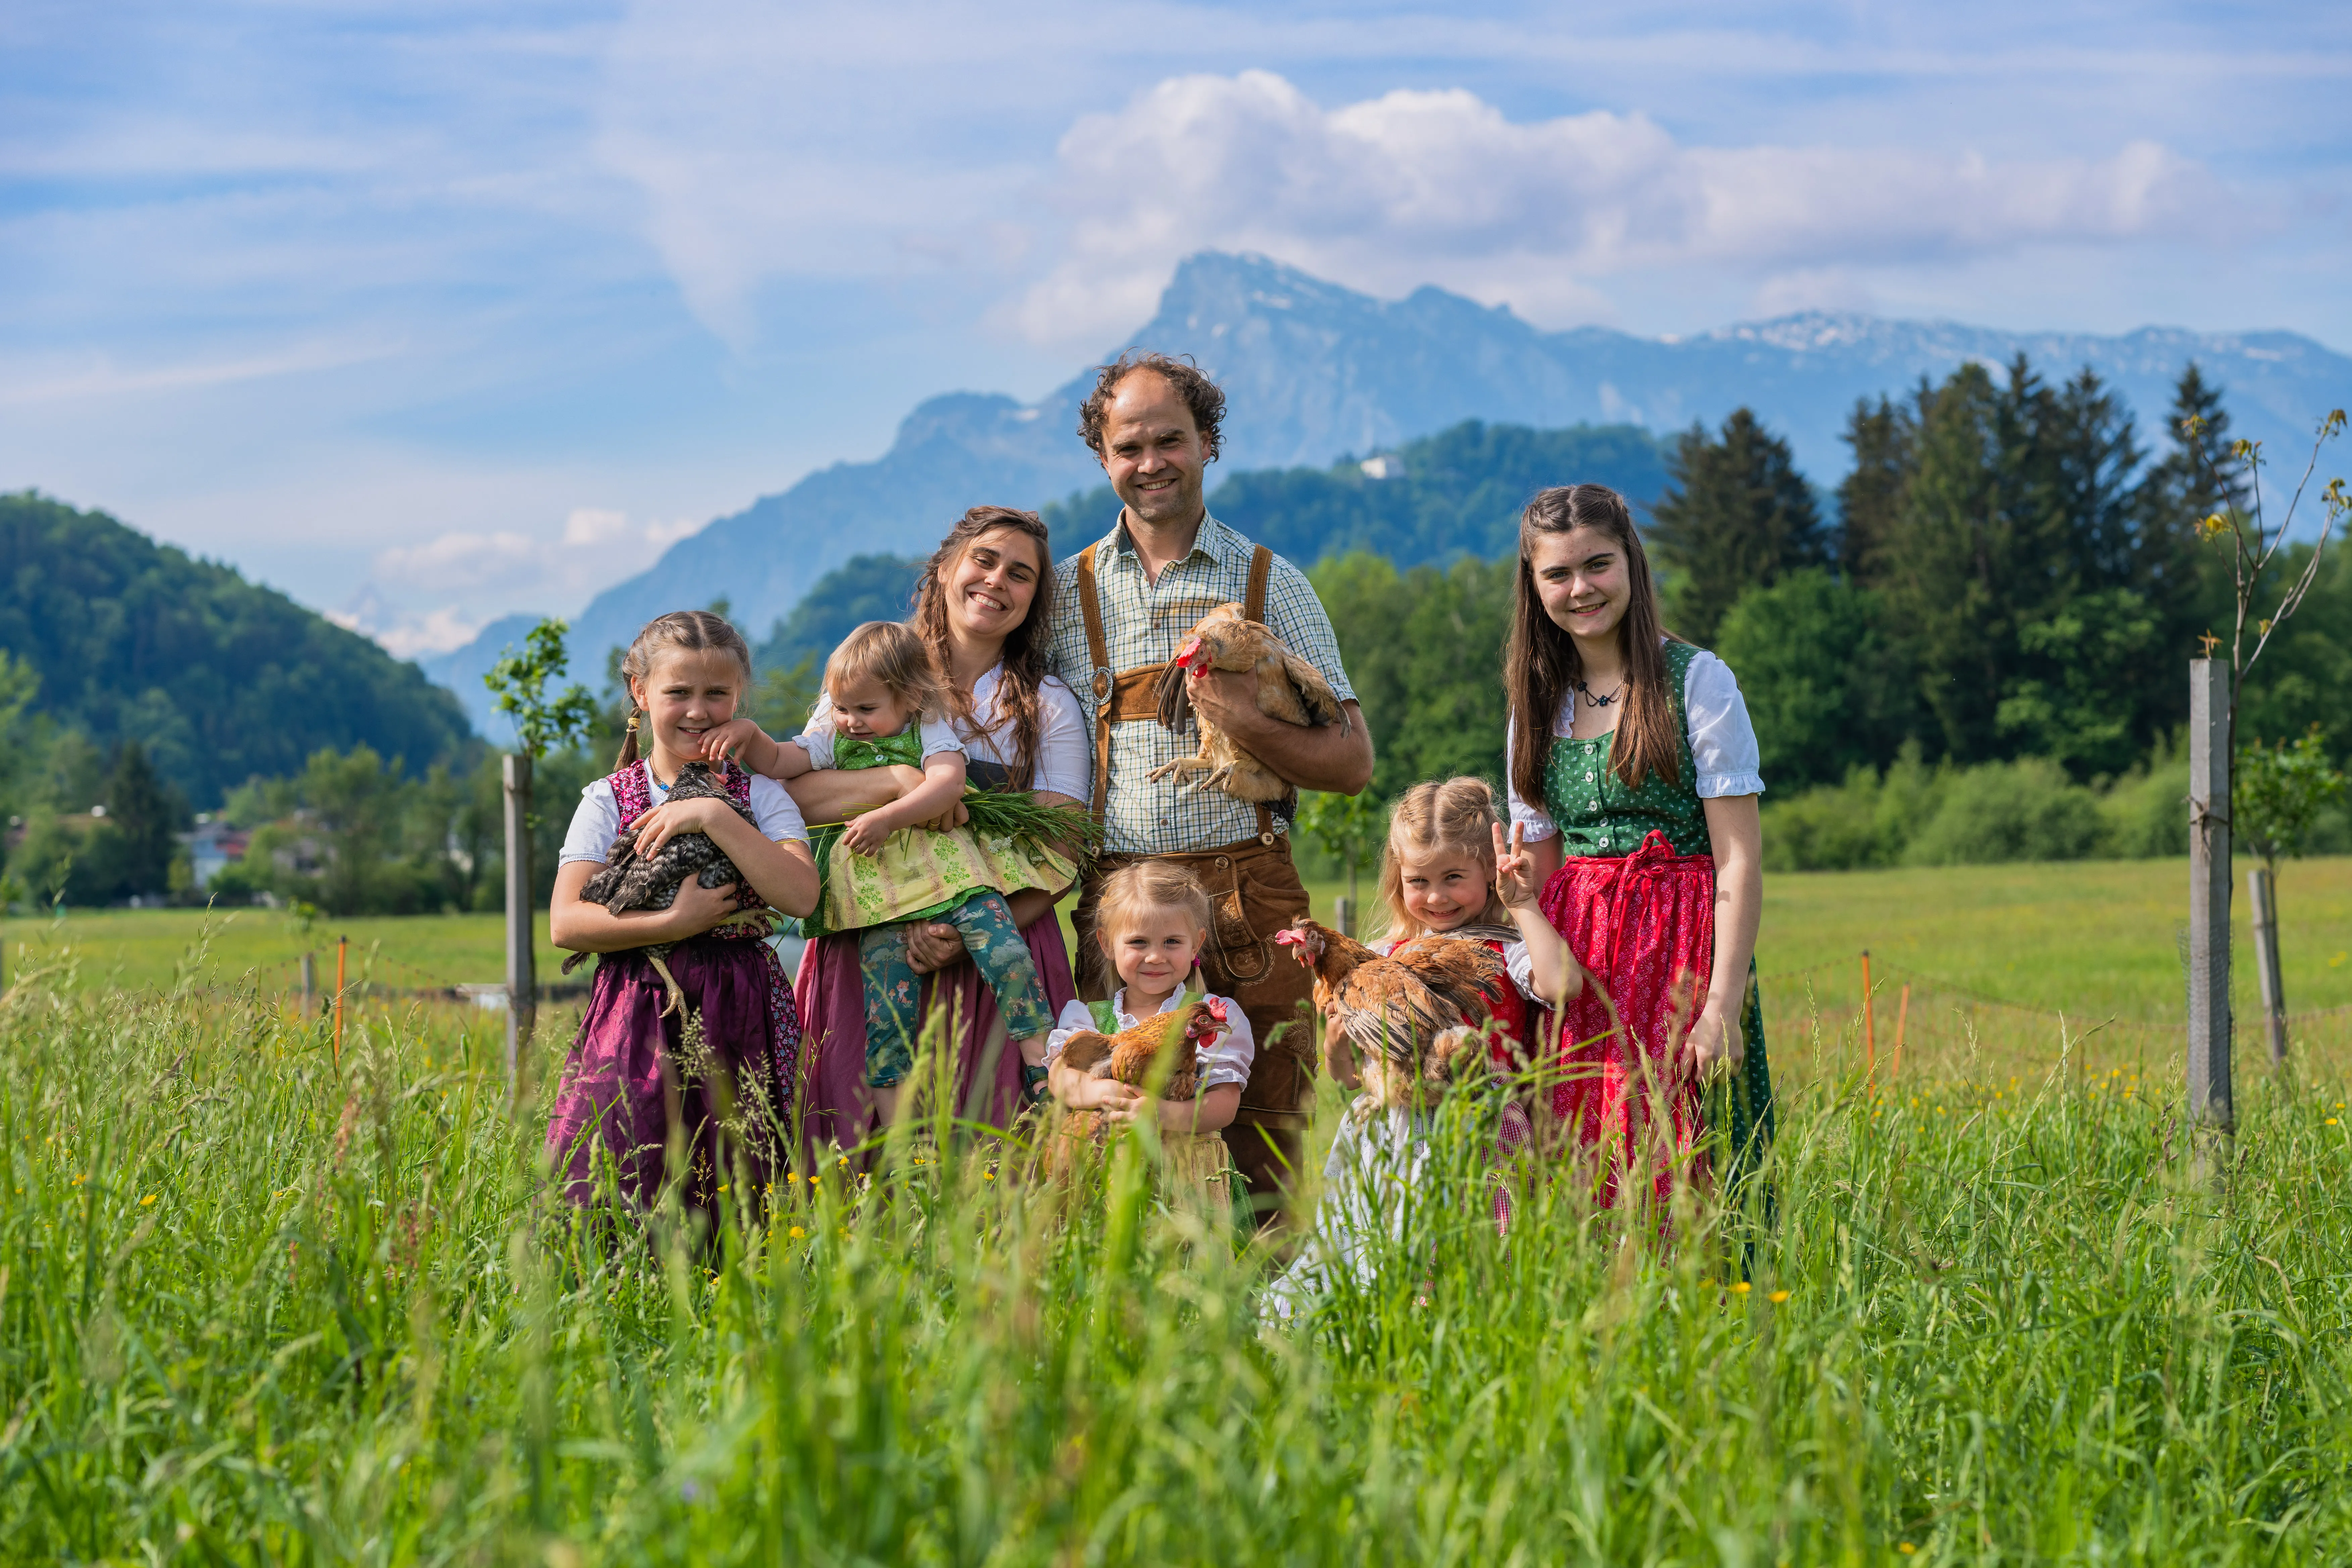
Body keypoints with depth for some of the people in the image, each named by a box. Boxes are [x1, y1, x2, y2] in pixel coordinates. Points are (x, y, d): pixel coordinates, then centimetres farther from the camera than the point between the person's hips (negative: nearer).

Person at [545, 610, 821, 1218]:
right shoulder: (608, 800, 6)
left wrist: (715, 817, -14)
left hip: (742, 1020, 0)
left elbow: (800, 896, -9)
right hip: (638, 1021, 0)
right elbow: (565, 923, -4)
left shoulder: (761, 795, 7)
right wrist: (673, 924, -15)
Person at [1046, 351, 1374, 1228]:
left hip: (1247, 904, -1)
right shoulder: (1069, 592, 12)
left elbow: (1351, 763, 6)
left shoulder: (1271, 586, 9)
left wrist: (1252, 727, -12)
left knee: (1261, 1141, -4)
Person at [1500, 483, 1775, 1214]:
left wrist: (1724, 1006, -15)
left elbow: (1740, 861, -7)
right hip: (1576, 963, 5)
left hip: (1679, 955, -4)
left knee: (1666, 1174, -11)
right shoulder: (1539, 704, 13)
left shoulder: (1696, 681, -2)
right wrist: (1518, 883, -3)